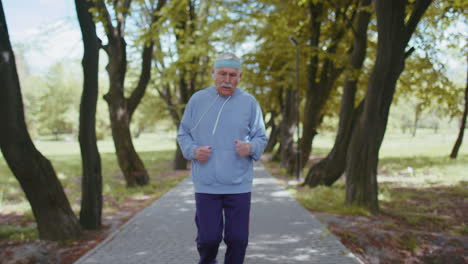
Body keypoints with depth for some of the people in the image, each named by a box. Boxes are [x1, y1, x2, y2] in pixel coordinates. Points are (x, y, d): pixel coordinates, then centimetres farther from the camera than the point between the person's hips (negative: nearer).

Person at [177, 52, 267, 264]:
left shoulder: (249, 102, 2)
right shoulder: (197, 100, 3)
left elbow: (260, 137, 6)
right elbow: (183, 134, 9)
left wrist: (251, 148, -17)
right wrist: (193, 150, -11)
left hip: (239, 185, 1)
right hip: (206, 184, 0)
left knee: (238, 238, 4)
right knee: (209, 237, 2)